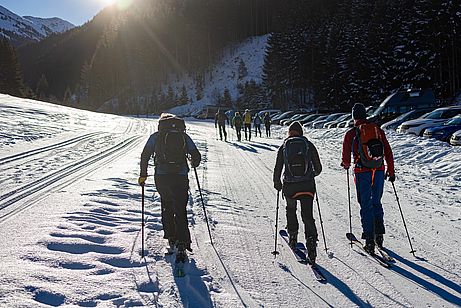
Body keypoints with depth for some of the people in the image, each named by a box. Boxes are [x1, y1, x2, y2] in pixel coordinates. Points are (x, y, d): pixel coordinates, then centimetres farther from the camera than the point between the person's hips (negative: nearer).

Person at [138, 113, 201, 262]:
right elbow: (196, 157, 8)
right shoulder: (184, 136, 12)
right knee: (180, 211, 3)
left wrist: (143, 175, 13)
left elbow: (145, 155, 5)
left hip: (161, 177, 1)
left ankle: (171, 238, 24)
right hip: (181, 177, -1)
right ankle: (181, 244, -10)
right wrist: (193, 164, 31)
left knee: (167, 207, 22)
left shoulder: (155, 136, 11)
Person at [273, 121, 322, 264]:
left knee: (291, 210, 26)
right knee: (308, 215, 2)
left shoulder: (283, 147, 2)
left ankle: (293, 238, 31)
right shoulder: (309, 145, 3)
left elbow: (277, 169, 1)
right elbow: (318, 168, 4)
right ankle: (311, 243, -14)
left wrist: (277, 183, 18)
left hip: (289, 186, 0)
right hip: (307, 185, 0)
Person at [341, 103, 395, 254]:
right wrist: (391, 171, 15)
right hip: (379, 171, 3)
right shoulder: (378, 130, 6)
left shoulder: (351, 133, -3)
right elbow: (388, 152, 7)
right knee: (376, 202, 19)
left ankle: (369, 241, 2)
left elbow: (346, 156, 2)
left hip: (362, 172, -3)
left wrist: (346, 164, 24)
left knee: (366, 205, 4)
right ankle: (379, 233, 11)